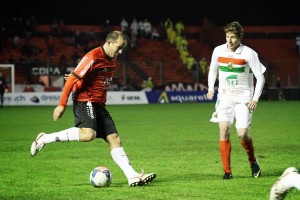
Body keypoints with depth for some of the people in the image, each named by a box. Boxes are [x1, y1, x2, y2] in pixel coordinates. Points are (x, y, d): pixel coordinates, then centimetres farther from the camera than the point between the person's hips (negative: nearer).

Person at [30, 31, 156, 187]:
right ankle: (44, 139, -19)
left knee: (114, 139, 0)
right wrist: (62, 105, -15)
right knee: (88, 134, -30)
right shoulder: (93, 57, -14)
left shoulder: (112, 60, 13)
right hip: (85, 101, -9)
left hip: (99, 104, 9)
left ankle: (133, 177, -5)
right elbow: (72, 79, -15)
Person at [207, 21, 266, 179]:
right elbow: (213, 69, 19)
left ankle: (252, 161, 18)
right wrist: (211, 88, 4)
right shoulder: (218, 51, 1)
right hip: (225, 97, 3)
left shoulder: (249, 53, -10)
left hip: (244, 99, -3)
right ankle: (227, 171, -6)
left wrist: (255, 98, -14)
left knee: (242, 134, -12)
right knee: (224, 130, -13)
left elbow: (260, 77, -5)